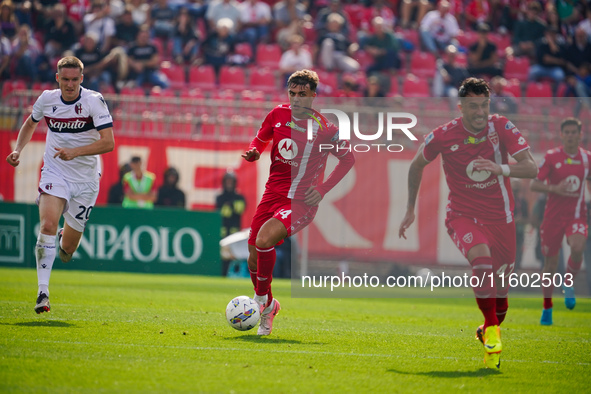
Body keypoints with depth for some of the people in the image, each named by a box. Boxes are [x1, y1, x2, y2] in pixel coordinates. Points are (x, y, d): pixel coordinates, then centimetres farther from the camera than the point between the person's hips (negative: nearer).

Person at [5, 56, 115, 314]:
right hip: (54, 174, 1)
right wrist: (18, 150, 4)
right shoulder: (47, 99, -2)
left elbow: (108, 142, -20)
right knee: (48, 225, -24)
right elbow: (30, 123, 20)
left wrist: (75, 151, -31)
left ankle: (69, 236, 45)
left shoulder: (94, 101, -13)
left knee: (67, 248, 5)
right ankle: (42, 291, -25)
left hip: (86, 179, -1)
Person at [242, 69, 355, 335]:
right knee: (254, 259, 5)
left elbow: (348, 159, 3)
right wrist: (253, 152, -5)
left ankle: (262, 300, -7)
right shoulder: (278, 114, 2)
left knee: (264, 240, -28)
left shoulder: (325, 128, -9)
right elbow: (261, 139, 19)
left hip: (301, 202, -5)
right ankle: (268, 306, 32)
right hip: (272, 194, 5)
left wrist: (323, 189, -5)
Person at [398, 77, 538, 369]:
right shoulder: (443, 136, -12)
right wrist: (410, 209, 12)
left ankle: (489, 332, 37)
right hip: (462, 214, -2)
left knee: (500, 288, 6)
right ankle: (491, 327, -21)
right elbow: (417, 166, 8)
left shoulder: (502, 127, -11)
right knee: (481, 257, -34)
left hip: (500, 215, 2)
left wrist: (501, 169, -37)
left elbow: (531, 168, -18)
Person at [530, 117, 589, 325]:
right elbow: (534, 184, -5)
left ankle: (568, 283, 0)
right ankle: (547, 308, 18)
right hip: (554, 214, -1)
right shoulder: (551, 156, -3)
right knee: (550, 261, 2)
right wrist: (555, 188, -20)